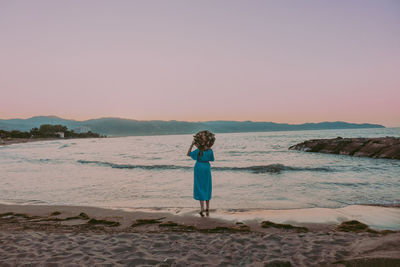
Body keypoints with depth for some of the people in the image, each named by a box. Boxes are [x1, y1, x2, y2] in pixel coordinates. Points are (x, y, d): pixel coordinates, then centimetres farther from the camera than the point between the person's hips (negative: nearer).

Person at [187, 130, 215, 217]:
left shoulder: (198, 151, -15)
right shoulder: (210, 150, -7)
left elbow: (188, 154, -4)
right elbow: (211, 159, 7)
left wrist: (192, 144, -8)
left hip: (199, 168, -3)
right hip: (207, 168, 3)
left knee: (200, 187, 3)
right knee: (207, 187, 13)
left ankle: (202, 208, -5)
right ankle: (207, 208, 16)